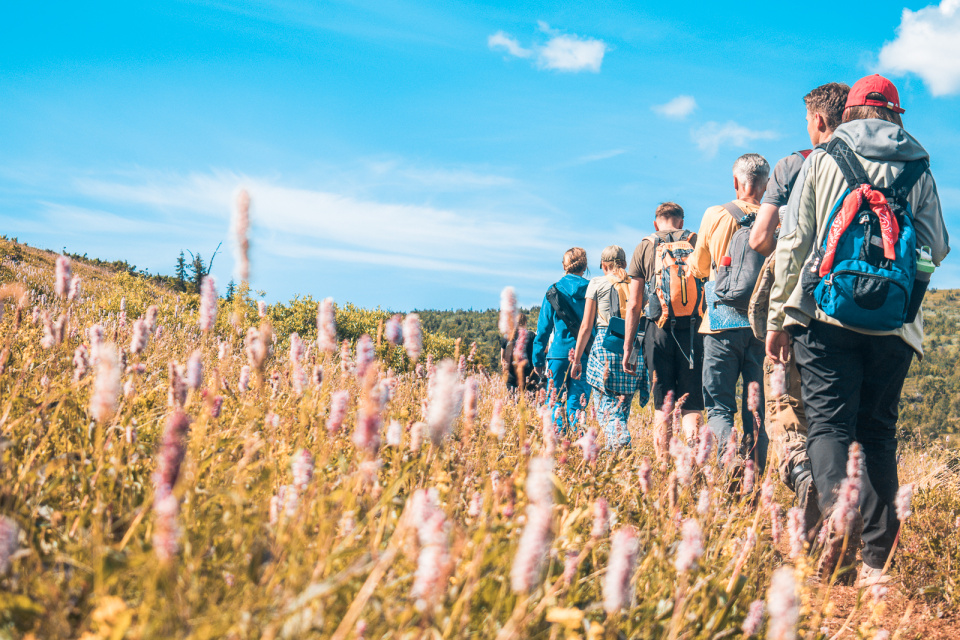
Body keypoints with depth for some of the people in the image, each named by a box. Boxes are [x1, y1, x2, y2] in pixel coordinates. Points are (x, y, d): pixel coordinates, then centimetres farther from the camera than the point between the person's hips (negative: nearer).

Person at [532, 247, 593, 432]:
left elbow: (543, 328, 3)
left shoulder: (553, 291, 2)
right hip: (584, 355, 1)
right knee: (577, 401, 3)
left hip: (558, 353, -1)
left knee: (555, 400, 6)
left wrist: (538, 359, 8)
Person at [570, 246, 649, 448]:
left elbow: (586, 326, 3)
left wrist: (576, 358, 9)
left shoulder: (597, 283, 4)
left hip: (606, 344, -3)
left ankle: (620, 442, -24)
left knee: (605, 407, -1)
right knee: (621, 408, 12)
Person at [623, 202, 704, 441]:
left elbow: (633, 304, 6)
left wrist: (628, 344, 9)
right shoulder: (696, 242, 8)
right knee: (691, 407, 1)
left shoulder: (644, 247, 9)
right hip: (693, 329, 0)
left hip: (659, 329, 1)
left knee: (662, 406, 7)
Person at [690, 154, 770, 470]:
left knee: (718, 405, 2)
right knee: (757, 408, 9)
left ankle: (729, 450, -25)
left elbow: (698, 269, 13)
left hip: (723, 324, -2)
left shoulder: (714, 216, 0)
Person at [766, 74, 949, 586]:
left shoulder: (822, 161, 8)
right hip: (894, 325, 2)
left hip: (827, 314, -2)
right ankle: (875, 559, 7)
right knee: (878, 430, 9)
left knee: (828, 422, -4)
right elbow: (937, 250, 11)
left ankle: (839, 505, -33)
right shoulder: (918, 170, 11)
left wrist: (778, 317, 6)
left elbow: (793, 242, 3)